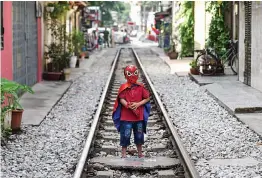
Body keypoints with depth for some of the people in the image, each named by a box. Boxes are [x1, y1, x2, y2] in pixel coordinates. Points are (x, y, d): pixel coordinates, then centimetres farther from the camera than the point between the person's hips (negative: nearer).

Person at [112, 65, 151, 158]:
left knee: (139, 135, 13)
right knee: (125, 135, 2)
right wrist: (129, 106, -25)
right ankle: (124, 153, 17)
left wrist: (138, 104, -12)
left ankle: (140, 153, 28)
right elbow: (121, 100, -9)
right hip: (126, 117, -2)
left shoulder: (141, 87, 2)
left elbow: (147, 98, 3)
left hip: (139, 116, 2)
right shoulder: (124, 87, -4)